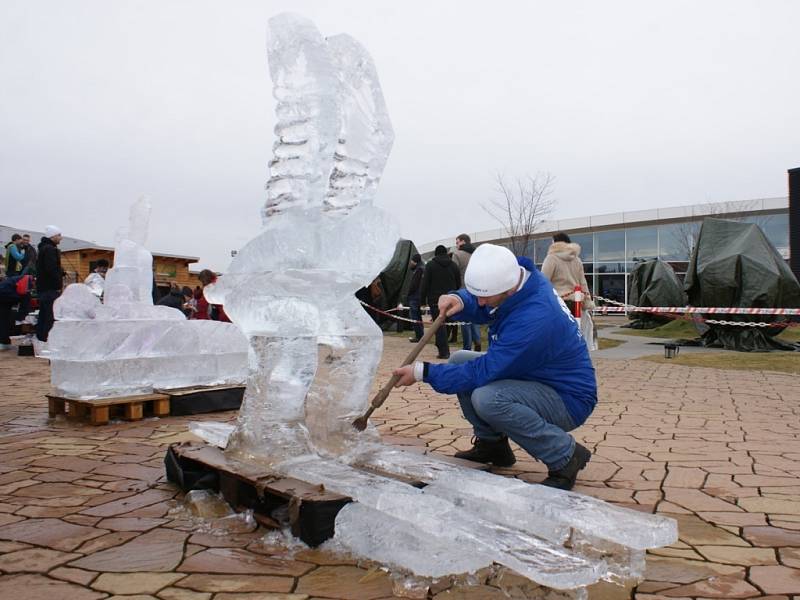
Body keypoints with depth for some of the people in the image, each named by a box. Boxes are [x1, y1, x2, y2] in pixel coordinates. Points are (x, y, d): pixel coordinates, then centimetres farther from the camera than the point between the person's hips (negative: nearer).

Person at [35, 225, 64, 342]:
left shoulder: (43, 248, 20)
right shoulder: (50, 249, -14)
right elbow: (52, 270, -22)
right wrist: (58, 285, -17)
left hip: (42, 287, 11)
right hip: (50, 288, -11)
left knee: (43, 314, 16)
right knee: (51, 316, -10)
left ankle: (40, 337, 24)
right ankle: (47, 339, -11)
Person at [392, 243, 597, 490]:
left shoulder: (534, 319, -35)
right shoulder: (518, 275, -10)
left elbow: (484, 372, -28)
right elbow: (479, 309, 7)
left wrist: (423, 372, -21)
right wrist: (460, 300, -17)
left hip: (569, 399, -9)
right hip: (534, 375, 9)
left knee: (486, 398, -34)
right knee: (459, 360, 2)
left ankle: (566, 455, -12)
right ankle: (492, 444, 13)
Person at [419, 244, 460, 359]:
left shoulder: (430, 265, -3)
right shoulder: (453, 265, 8)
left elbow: (425, 284, -7)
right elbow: (458, 284, 10)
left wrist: (422, 299, -2)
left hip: (435, 299, -4)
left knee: (439, 324, -3)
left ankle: (444, 351, -10)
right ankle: (443, 348, 18)